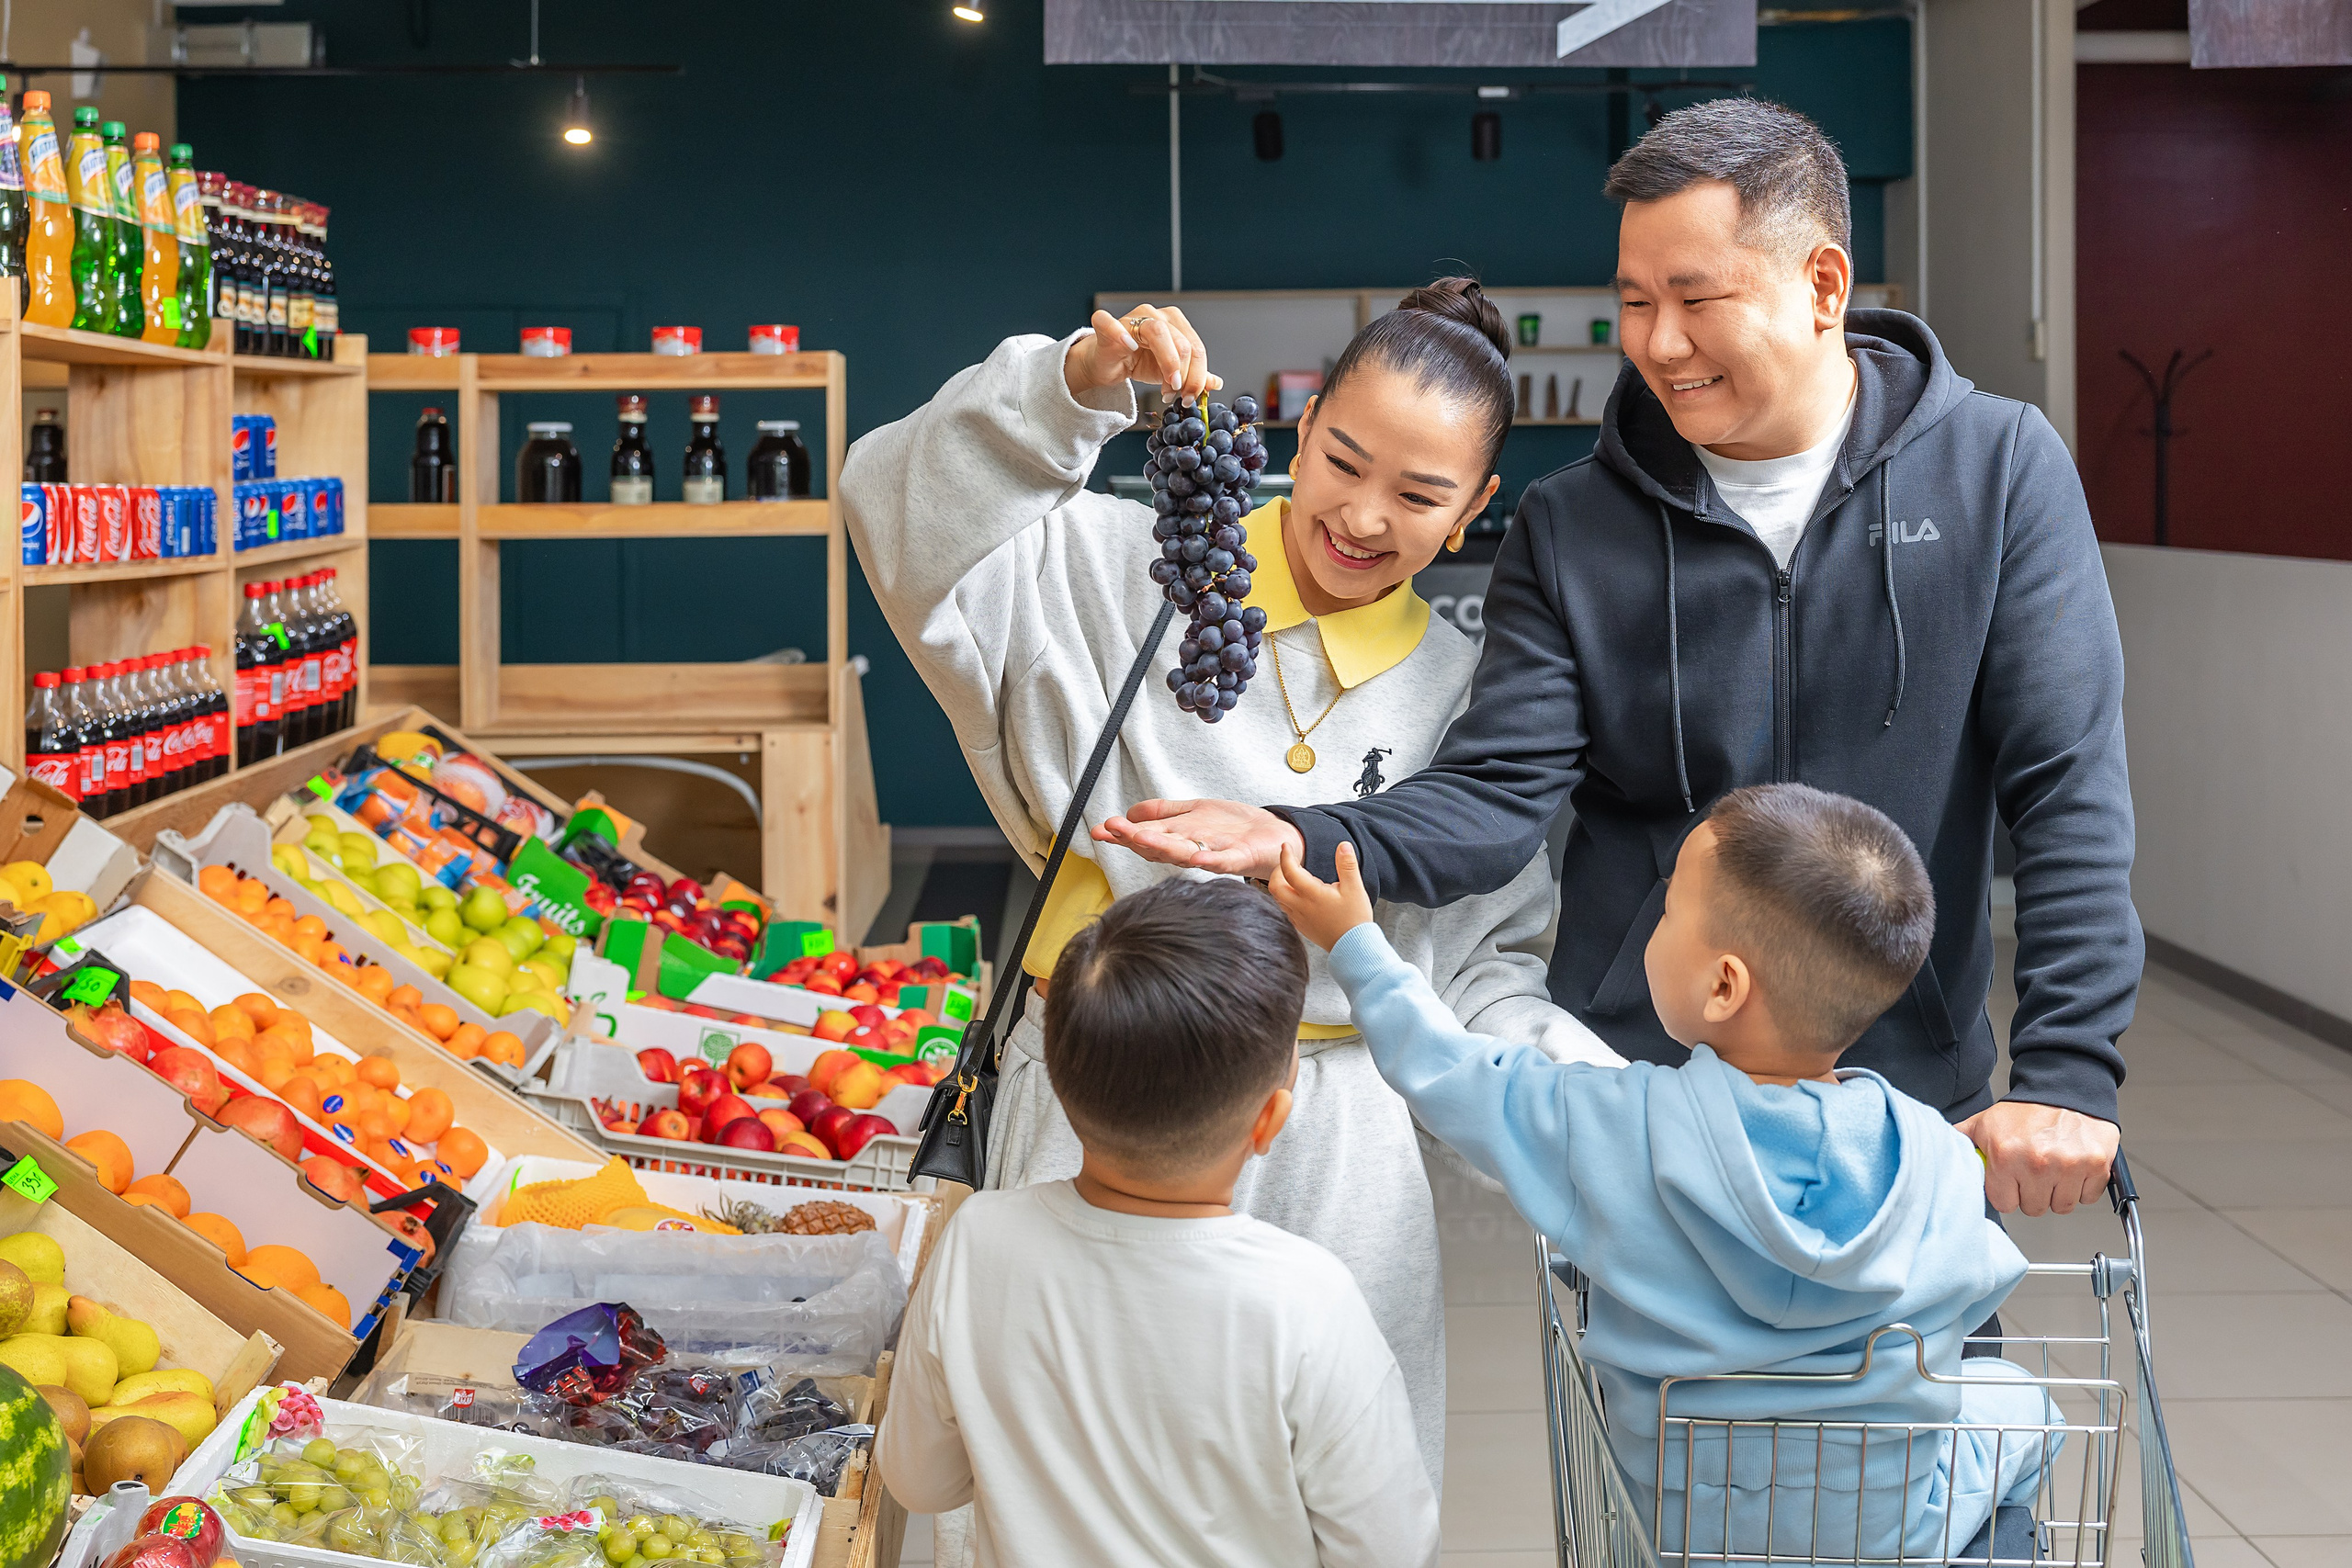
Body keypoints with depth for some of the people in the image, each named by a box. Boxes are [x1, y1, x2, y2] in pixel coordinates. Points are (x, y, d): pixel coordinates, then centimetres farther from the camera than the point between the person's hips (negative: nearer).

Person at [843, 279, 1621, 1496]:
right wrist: (1074, 386, -23)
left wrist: (1570, 1072, -7)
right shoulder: (1133, 569, 0)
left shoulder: (1462, 690, 9)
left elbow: (1482, 960, 10)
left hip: (1338, 1151, 2)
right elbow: (909, 511, -11)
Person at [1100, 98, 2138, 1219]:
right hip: (1628, 1105, 1)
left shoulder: (2000, 467, -3)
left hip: (1918, 1108, -1)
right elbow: (1498, 792, -7)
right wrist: (1306, 839, -27)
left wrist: (2067, 1073, -16)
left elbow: (2070, 786, -8)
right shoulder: (1572, 528, 1)